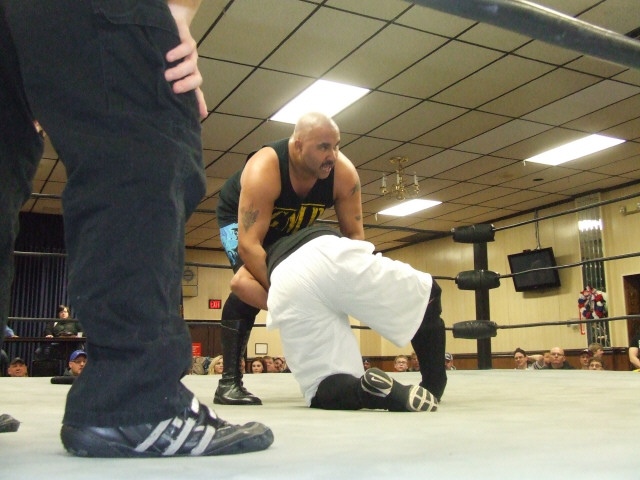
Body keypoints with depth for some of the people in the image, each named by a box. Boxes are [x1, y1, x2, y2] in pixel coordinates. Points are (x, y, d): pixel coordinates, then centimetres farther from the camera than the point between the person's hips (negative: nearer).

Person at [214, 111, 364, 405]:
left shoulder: (344, 173, -28)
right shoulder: (264, 170, -40)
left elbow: (355, 234, -19)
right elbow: (248, 245, -44)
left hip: (294, 229, 5)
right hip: (240, 218, -5)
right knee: (248, 278, -31)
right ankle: (229, 380, -22)